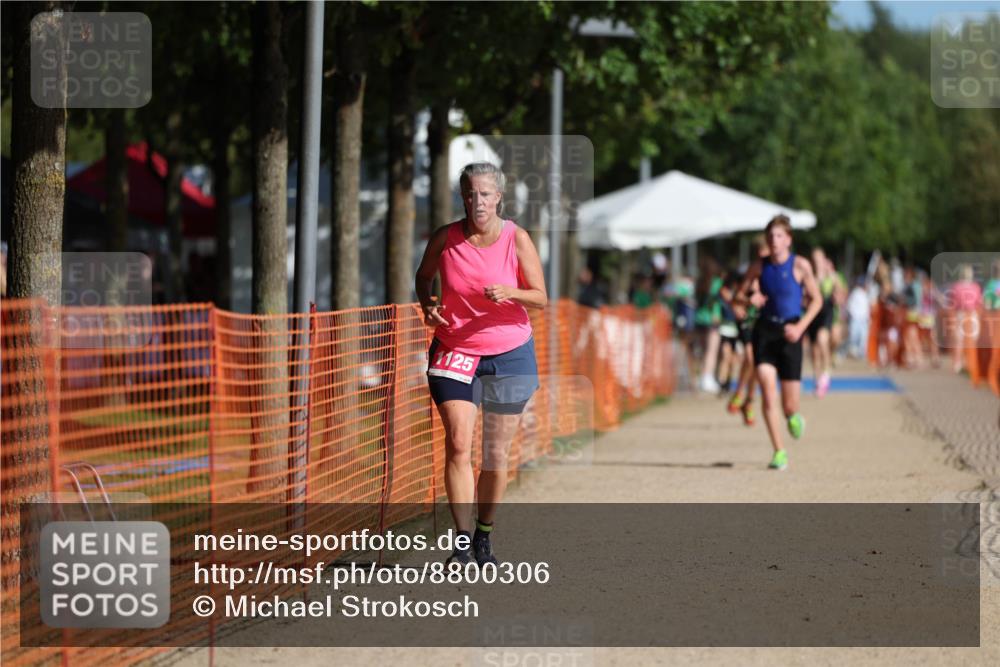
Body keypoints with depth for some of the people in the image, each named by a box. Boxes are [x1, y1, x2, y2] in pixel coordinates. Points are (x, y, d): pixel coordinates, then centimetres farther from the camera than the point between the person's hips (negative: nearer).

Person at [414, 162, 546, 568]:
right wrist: (427, 305, -6)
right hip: (454, 351, 0)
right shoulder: (446, 238, -3)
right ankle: (462, 539, -14)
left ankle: (485, 536, 22)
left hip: (509, 355, 0)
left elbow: (541, 299, -6)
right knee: (458, 444, -14)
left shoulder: (516, 239, -5)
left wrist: (509, 293, -26)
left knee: (497, 453, 6)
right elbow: (424, 275, 15)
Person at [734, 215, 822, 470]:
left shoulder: (800, 265, -3)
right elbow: (739, 296, 11)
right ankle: (779, 452, -9)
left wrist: (800, 327, -11)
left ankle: (793, 416, 39)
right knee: (767, 391, -15)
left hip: (789, 332, -1)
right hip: (764, 329, 2)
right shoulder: (759, 267, 4)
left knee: (789, 404, 0)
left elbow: (816, 299, 2)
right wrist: (748, 300, -13)